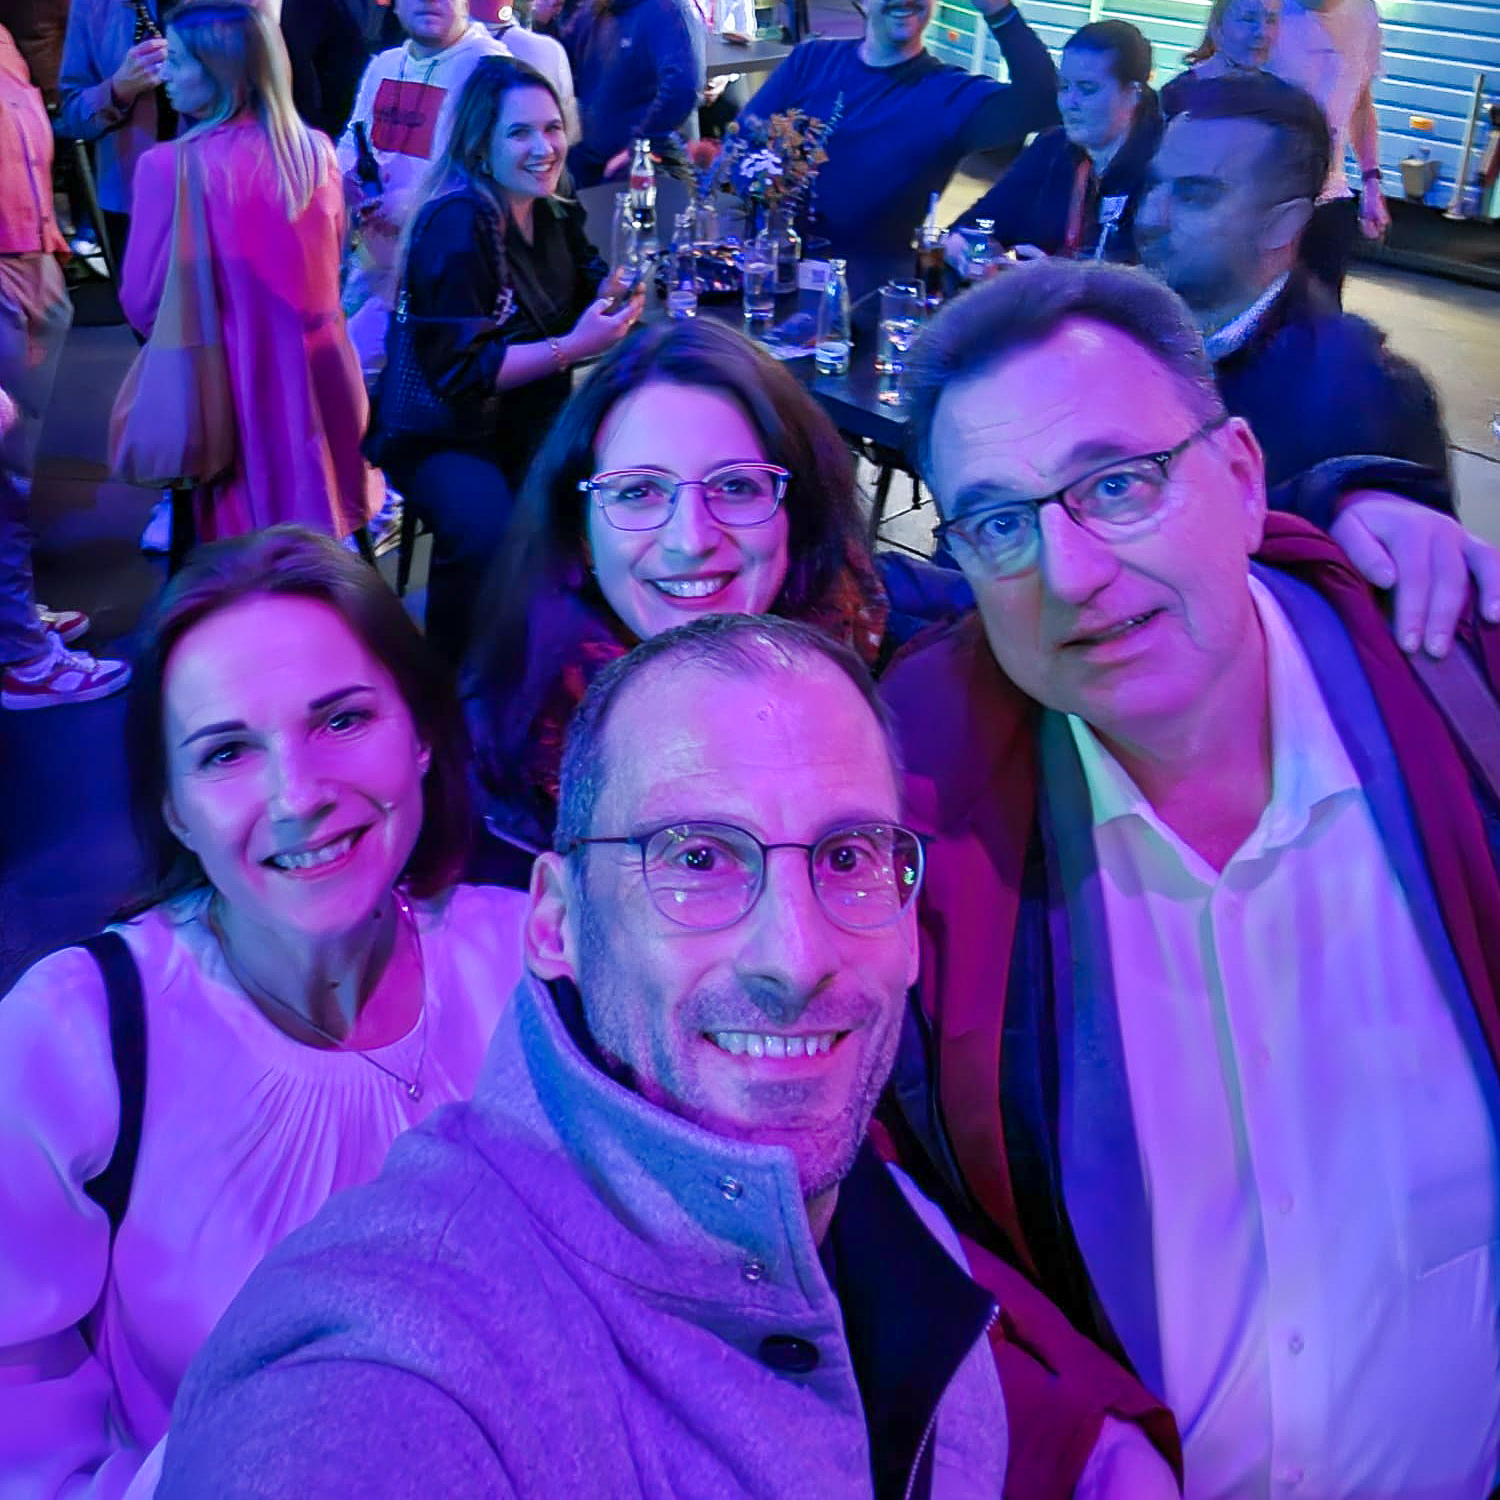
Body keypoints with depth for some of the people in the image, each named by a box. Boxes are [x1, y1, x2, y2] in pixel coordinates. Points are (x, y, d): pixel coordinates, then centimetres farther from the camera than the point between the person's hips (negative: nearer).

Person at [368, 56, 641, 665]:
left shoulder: (555, 214, 4)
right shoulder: (455, 226, -19)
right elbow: (457, 369, -22)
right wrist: (573, 348, -24)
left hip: (529, 420, 8)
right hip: (443, 433, -7)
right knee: (489, 532, -34)